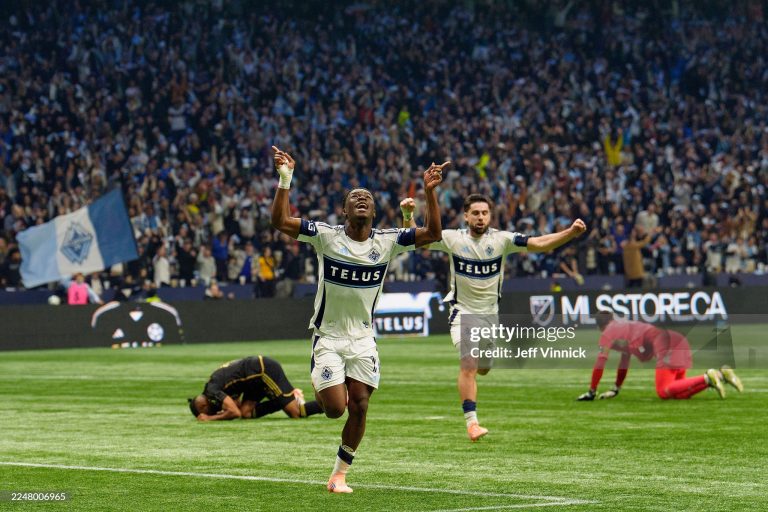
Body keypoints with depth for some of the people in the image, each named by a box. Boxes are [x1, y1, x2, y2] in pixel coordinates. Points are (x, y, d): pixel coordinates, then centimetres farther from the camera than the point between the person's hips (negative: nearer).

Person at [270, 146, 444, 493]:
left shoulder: (387, 241, -3)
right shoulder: (326, 236, -10)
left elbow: (433, 233, -11)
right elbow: (280, 221, -19)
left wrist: (430, 192, -22)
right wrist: (285, 180, -29)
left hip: (363, 339, 3)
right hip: (328, 336, -3)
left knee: (359, 407, -2)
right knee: (335, 409, -10)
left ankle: (340, 473, 16)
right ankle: (320, 387, 29)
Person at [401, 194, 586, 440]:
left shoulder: (502, 240, -9)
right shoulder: (453, 238, -10)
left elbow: (540, 243, -17)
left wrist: (571, 232, -31)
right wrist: (407, 215, -30)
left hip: (490, 314, 3)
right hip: (463, 313, -3)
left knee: (483, 367, 15)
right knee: (469, 366, -19)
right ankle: (472, 422, -15)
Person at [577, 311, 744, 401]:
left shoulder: (609, 332, 9)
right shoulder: (623, 327, 35)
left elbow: (600, 362, 7)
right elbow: (625, 361, 41)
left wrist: (591, 392, 13)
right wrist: (616, 389, 44)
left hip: (665, 342, -9)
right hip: (679, 340, 9)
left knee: (663, 392, -16)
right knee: (678, 392, 8)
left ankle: (707, 378, -27)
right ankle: (722, 374, -2)